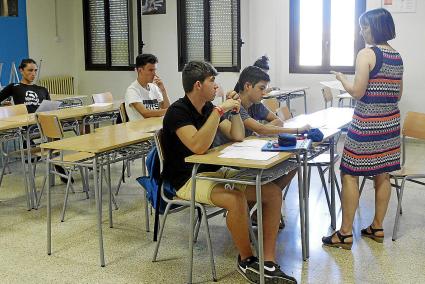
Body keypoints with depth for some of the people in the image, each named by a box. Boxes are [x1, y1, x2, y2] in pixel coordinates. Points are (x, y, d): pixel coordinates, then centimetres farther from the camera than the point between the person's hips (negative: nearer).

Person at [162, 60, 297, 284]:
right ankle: (246, 259, -9)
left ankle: (268, 264, -9)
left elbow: (238, 137, 12)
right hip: (188, 179, -8)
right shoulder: (178, 111, -14)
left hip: (215, 171, 8)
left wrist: (234, 110, -2)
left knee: (273, 192, -8)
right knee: (236, 198, -35)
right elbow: (198, 146, -29)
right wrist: (219, 111, -26)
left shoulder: (208, 108, 9)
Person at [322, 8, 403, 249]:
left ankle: (346, 233, 1)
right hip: (390, 121, 8)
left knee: (350, 174, -1)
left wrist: (341, 78, 1)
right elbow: (398, 95, 15)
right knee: (382, 174, 13)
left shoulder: (366, 54, -13)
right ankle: (377, 227, 23)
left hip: (367, 123, -8)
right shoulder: (397, 56, 10)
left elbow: (357, 92, -16)